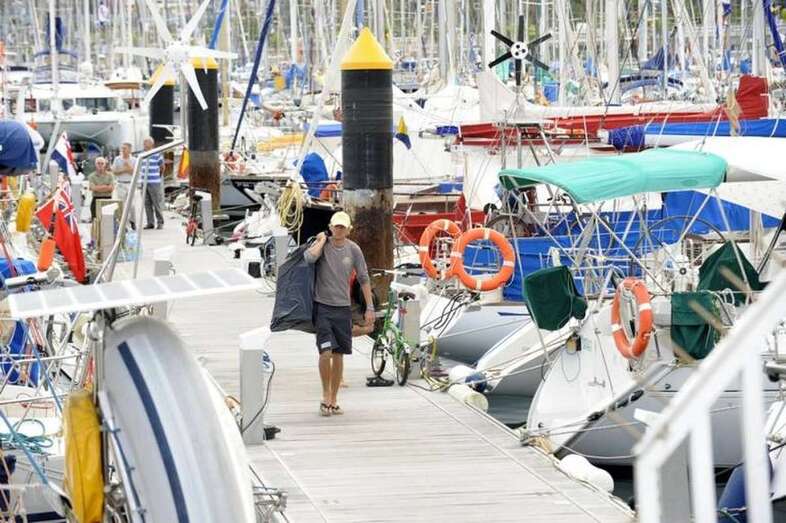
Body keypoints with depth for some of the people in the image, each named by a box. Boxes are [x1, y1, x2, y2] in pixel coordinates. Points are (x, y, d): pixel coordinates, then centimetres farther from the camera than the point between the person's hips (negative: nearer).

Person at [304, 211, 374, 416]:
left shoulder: (353, 250, 3)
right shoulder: (322, 244, -3)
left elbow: (363, 279, 8)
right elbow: (309, 257, -27)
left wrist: (369, 308, 5)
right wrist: (322, 241, -11)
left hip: (342, 307, 3)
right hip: (322, 307, -3)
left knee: (338, 355, 6)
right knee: (326, 352, -15)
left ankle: (334, 400, 16)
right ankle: (325, 395, 1)